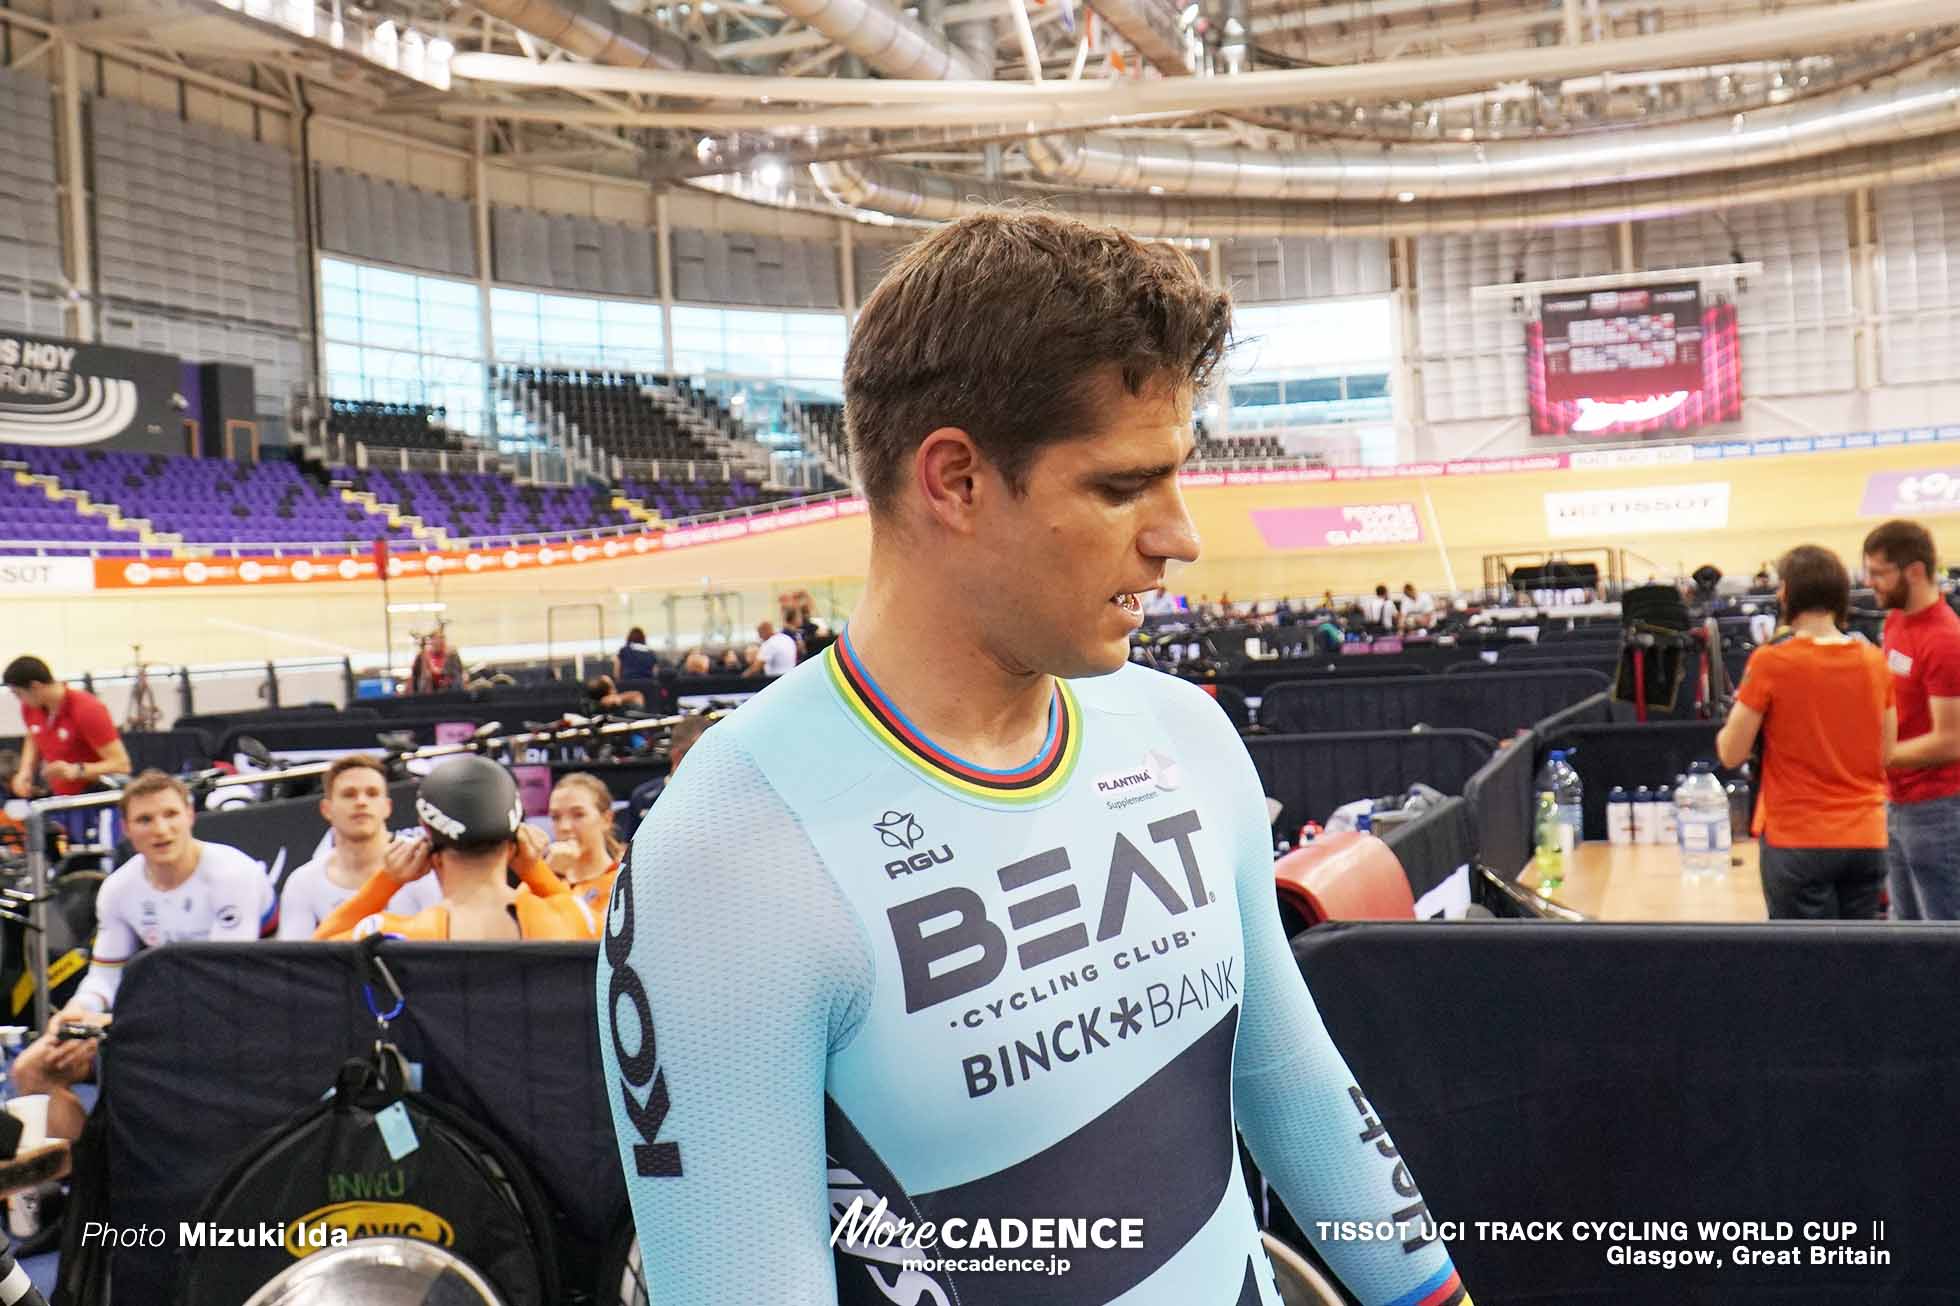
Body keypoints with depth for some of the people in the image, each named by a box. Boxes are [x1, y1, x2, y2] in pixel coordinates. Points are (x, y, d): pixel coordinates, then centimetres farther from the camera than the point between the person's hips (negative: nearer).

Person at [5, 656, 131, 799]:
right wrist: (25, 771, 6)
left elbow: (121, 764, -23)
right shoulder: (30, 708, 0)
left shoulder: (87, 710, -22)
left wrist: (76, 771, -35)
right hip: (57, 798, 7)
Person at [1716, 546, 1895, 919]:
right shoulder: (1874, 661, 3)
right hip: (1866, 838, 4)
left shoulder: (1770, 662, -12)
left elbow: (1731, 754, -8)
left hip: (1798, 840, -4)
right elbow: (1886, 752, 11)